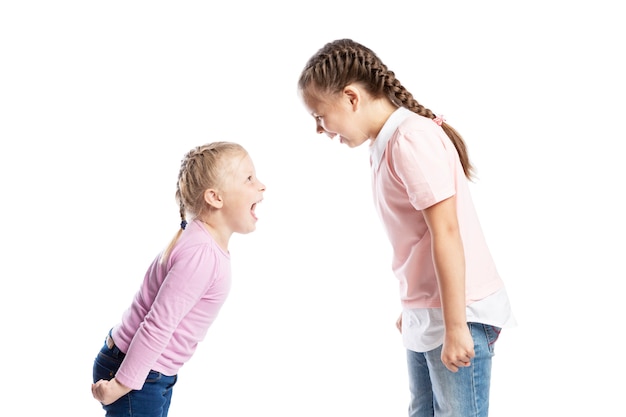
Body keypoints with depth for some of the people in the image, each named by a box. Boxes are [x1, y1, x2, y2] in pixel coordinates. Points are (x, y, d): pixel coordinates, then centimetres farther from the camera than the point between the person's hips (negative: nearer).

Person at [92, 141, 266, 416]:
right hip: (133, 375, -9)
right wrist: (122, 384, -22)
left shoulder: (199, 240, 4)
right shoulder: (202, 254, -27)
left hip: (156, 375, 9)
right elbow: (158, 326, -27)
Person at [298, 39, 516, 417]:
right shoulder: (387, 145, 10)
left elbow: (446, 231, -20)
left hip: (460, 313, -9)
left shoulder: (412, 137, -16)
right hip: (425, 315, 9)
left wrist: (455, 327, -20)